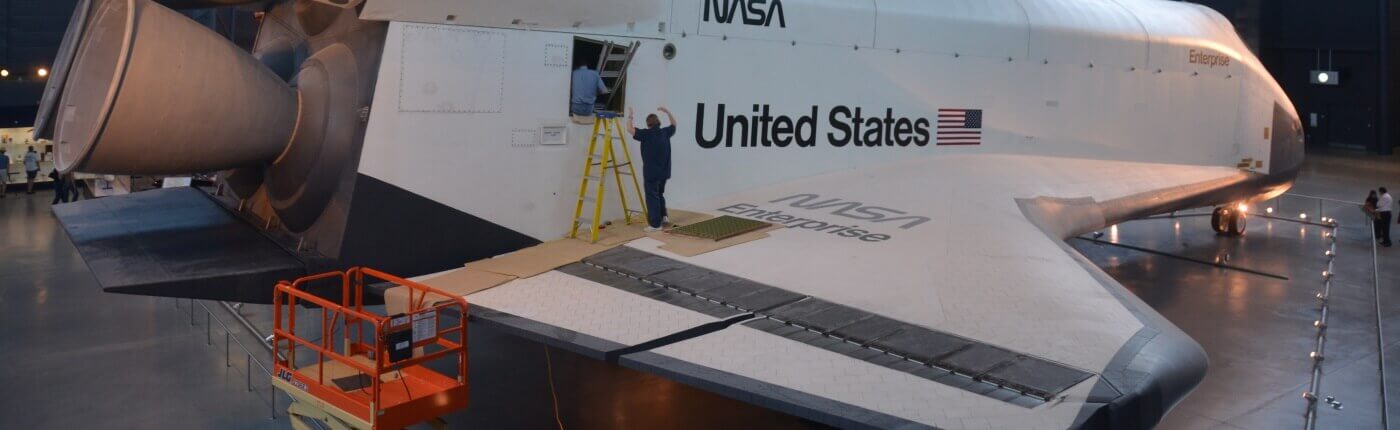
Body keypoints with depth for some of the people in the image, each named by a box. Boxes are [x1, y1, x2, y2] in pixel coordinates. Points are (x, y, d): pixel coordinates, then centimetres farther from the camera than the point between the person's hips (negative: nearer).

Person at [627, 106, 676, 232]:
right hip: (664, 171, 6)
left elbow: (630, 129, -13)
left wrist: (630, 117, 0)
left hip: (651, 172, -6)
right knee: (660, 194, 25)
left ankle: (655, 224, -1)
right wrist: (667, 111, 23)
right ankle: (663, 216, 22)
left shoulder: (646, 134, -14)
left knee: (652, 197, -1)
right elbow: (674, 124, 23)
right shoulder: (665, 132, 4)